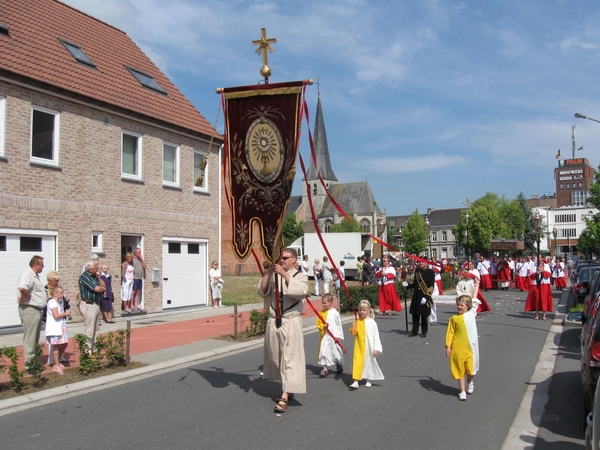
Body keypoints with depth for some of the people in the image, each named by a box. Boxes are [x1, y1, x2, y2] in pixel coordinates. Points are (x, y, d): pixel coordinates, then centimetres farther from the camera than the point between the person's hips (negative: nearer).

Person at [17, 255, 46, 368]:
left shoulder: (35, 275, 15)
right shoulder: (27, 274, -17)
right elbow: (22, 288, -37)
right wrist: (27, 296, -20)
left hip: (37, 310, 10)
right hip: (29, 310, -10)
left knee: (35, 339, 17)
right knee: (30, 339, -5)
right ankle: (29, 363, 0)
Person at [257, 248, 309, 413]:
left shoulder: (300, 276, -1)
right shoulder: (273, 276, 10)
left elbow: (301, 291, -22)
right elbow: (261, 292, -1)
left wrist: (285, 274, -25)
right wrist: (268, 273, -13)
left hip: (291, 323, -5)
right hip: (274, 322, 5)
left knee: (290, 359, -9)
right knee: (276, 358, 13)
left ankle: (284, 397, -10)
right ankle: (287, 390, 30)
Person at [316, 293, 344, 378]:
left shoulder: (335, 312, -9)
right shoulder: (322, 312, 3)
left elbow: (339, 325, -5)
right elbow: (318, 323, 6)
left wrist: (338, 335, -8)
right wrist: (323, 326, -15)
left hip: (333, 336, -3)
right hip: (324, 336, 3)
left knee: (336, 351, 10)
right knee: (324, 352, -2)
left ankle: (339, 366, 35)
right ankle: (325, 369, 6)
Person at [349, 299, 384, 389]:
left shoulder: (372, 322, -6)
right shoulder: (357, 321, -1)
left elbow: (376, 336, -4)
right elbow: (353, 332, -9)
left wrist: (376, 348, -7)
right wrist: (355, 322, -16)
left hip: (369, 347, 0)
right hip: (359, 347, 1)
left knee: (369, 362, 12)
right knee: (357, 362, -8)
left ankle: (367, 380, 30)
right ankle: (355, 381, -8)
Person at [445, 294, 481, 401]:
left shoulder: (472, 314, 3)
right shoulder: (454, 318, 0)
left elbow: (474, 300, 11)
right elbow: (450, 332, 0)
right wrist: (448, 347, -5)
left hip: (470, 347, 1)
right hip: (457, 348, 0)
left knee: (470, 368, 8)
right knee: (460, 370, 6)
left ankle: (470, 382, 40)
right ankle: (462, 391, 18)